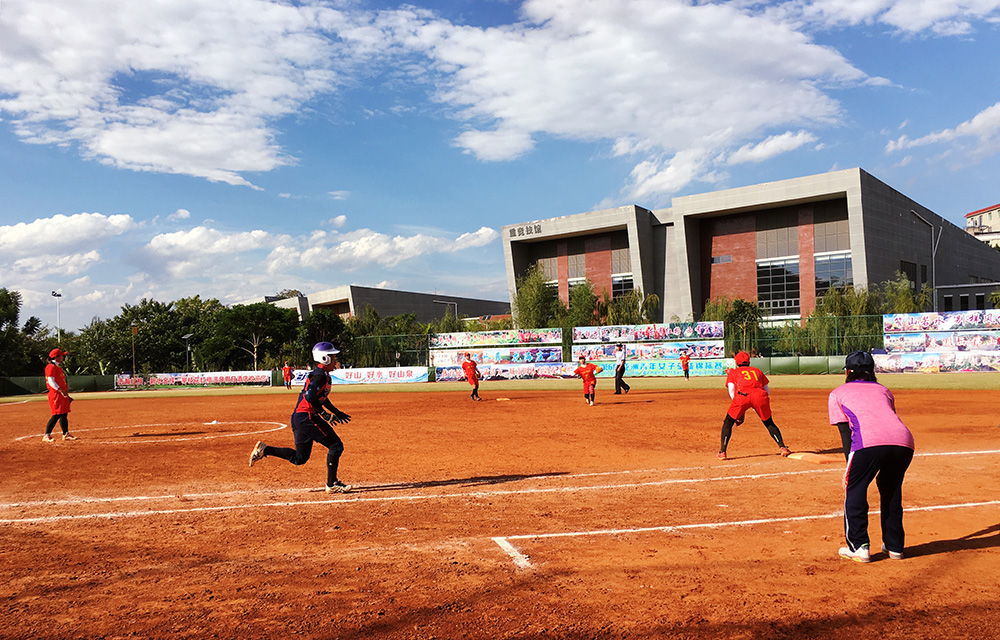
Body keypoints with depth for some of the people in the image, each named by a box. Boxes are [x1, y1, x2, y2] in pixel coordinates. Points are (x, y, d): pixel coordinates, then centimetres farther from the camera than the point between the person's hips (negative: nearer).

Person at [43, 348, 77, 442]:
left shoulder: (58, 367, 20)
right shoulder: (51, 367, -9)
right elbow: (51, 381, -18)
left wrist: (67, 395, 23)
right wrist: (61, 391, -25)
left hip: (62, 395, 10)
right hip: (55, 394, -10)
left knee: (64, 414, 10)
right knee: (57, 415, -13)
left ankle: (66, 434, 16)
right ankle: (46, 436, -10)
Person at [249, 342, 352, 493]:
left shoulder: (324, 375, 18)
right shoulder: (320, 375, -13)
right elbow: (310, 396, -25)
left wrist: (337, 412, 31)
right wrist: (325, 414, -21)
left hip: (298, 418, 10)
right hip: (306, 417, -10)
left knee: (299, 458, 17)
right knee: (336, 445, -6)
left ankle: (263, 449, 15)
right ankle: (332, 484, -3)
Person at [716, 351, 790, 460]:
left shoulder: (733, 372, 28)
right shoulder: (757, 371, 35)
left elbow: (731, 390, 13)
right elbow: (767, 391, 26)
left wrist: (740, 411, 14)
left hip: (742, 395, -2)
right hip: (760, 395, 2)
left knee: (728, 423, 13)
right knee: (769, 423, 23)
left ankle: (722, 452, 7)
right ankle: (782, 447, 10)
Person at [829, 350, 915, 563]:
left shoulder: (838, 393, 24)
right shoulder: (883, 390, 35)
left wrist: (852, 466, 16)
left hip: (869, 442, -5)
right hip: (904, 441, 5)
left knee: (854, 489, 12)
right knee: (891, 490, 24)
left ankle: (859, 547, 9)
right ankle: (894, 546, 32)